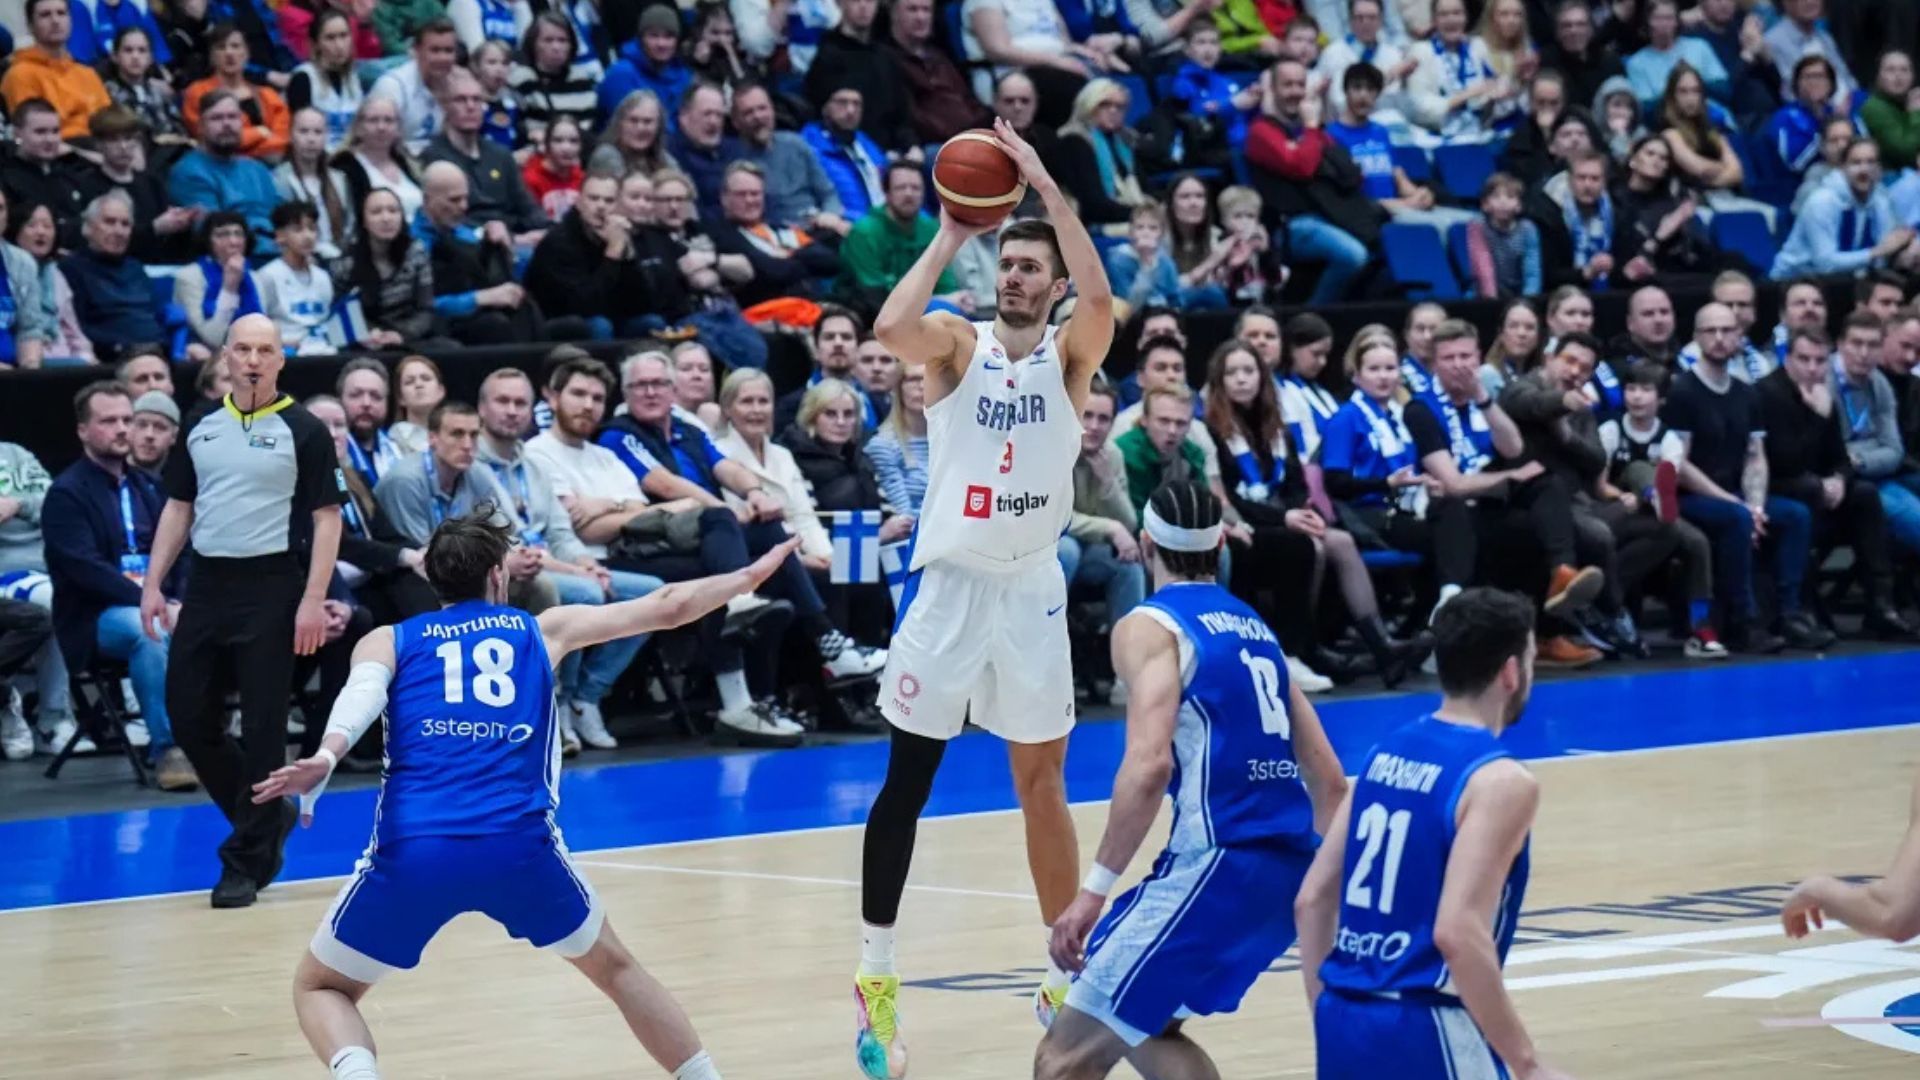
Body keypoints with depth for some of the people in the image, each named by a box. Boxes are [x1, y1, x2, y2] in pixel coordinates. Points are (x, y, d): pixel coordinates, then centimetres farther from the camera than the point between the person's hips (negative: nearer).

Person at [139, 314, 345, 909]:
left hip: (270, 587, -5)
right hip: (206, 585, 5)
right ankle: (268, 818, 24)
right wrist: (152, 584, 8)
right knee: (188, 714, 5)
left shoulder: (304, 431, -4)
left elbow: (327, 518, -6)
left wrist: (314, 600, -14)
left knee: (263, 725, -3)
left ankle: (248, 859, 6)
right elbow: (178, 508, 16)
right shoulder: (202, 428, 11)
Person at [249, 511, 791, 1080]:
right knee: (614, 967, 27)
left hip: (413, 849, -1)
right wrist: (750, 576, 43)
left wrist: (325, 758, -23)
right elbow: (667, 607, 27)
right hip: (518, 844, 1)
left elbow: (363, 693, -4)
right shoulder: (544, 628, 22)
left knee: (319, 987, 18)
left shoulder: (386, 641, 19)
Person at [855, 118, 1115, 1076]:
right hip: (948, 580, -2)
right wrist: (949, 235, -17)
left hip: (1032, 585, 2)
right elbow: (891, 327, -24)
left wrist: (1047, 186, -22)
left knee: (1043, 783, 11)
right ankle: (876, 976, 6)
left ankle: (1064, 975, 20)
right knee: (907, 779, 0)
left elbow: (1100, 297, -22)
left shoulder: (1071, 354, 1)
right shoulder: (959, 346, -1)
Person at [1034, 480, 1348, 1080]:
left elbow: (1150, 764, -19)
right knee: (1143, 1026, 26)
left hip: (1216, 863, -8)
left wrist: (1095, 888, -18)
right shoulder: (1254, 627, 21)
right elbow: (1330, 781, 23)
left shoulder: (1149, 626, -2)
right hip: (1290, 868, 8)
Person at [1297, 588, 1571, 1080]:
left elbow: (1312, 901, 13)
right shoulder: (1501, 780, -11)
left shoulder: (1387, 753, 12)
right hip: (1423, 1034, -8)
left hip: (1346, 1022, 8)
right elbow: (1458, 932, -22)